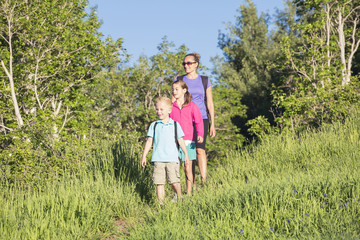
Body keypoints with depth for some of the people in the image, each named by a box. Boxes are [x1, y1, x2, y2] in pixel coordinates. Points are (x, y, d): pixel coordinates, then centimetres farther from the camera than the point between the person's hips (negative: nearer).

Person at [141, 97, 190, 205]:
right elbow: (149, 141, 11)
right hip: (158, 159, 1)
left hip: (172, 158, -1)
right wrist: (144, 156, 7)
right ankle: (161, 203, 2)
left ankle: (179, 198, 14)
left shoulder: (175, 125, 8)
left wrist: (186, 154, 10)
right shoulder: (154, 125, 11)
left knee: (174, 181, -9)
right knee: (159, 183, -3)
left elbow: (180, 140, 11)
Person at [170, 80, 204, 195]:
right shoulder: (171, 107, 8)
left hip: (188, 141, -2)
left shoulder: (192, 106, 2)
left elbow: (199, 122, -2)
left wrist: (200, 135, -17)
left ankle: (189, 194, 10)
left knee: (188, 169, 1)